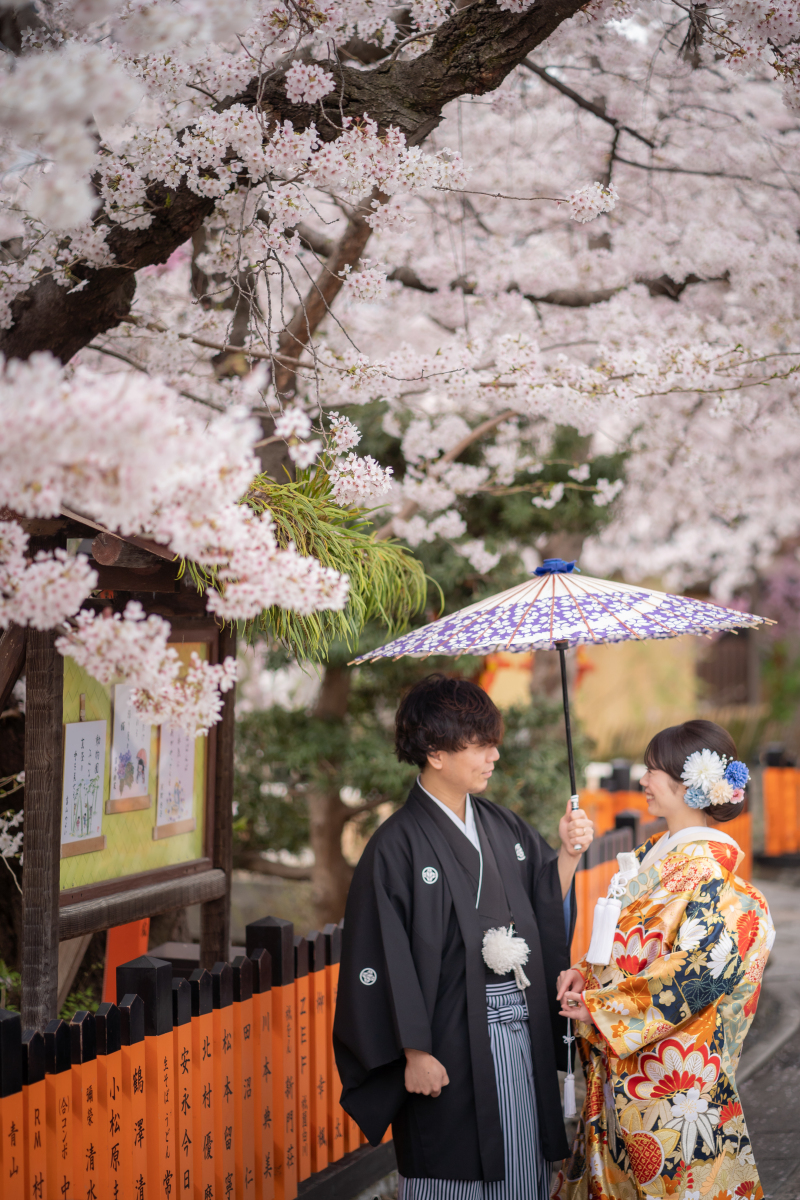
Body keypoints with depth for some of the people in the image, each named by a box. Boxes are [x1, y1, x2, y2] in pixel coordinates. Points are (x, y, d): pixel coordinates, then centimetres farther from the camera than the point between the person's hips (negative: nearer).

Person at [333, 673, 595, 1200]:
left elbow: (547, 909, 12)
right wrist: (414, 1052, -13)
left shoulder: (504, 827, 8)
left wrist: (568, 856, -4)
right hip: (452, 1048, -6)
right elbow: (384, 957, -12)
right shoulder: (398, 845, -11)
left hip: (521, 1035, 6)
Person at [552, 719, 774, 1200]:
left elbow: (693, 974, -22)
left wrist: (602, 1010, -16)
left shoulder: (710, 876, -18)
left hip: (674, 1064, -8)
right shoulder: (654, 855, 9)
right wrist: (586, 974, 0)